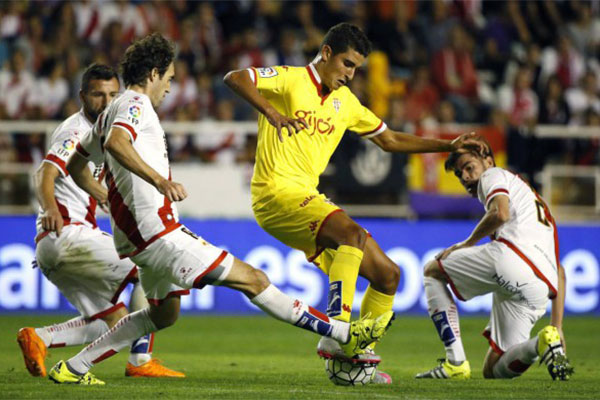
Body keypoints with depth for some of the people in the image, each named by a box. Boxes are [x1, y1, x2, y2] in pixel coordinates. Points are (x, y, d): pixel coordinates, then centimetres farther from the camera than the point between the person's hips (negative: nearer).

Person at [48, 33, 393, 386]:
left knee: (165, 313, 26)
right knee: (251, 279, -11)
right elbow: (115, 143, -33)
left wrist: (110, 198, 39)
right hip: (157, 233, -11)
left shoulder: (111, 111, 19)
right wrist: (159, 180, -42)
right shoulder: (135, 104, -10)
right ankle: (346, 334, -12)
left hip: (137, 235, 11)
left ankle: (74, 368, 24)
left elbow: (76, 166, 28)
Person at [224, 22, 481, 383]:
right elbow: (234, 78, -18)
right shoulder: (291, 80, -4)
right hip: (276, 193, -8)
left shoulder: (345, 100, 18)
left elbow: (389, 140, 28)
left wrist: (448, 146, 21)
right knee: (352, 233, -33)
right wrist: (272, 112, -32)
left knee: (387, 273, 4)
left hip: (308, 197, 8)